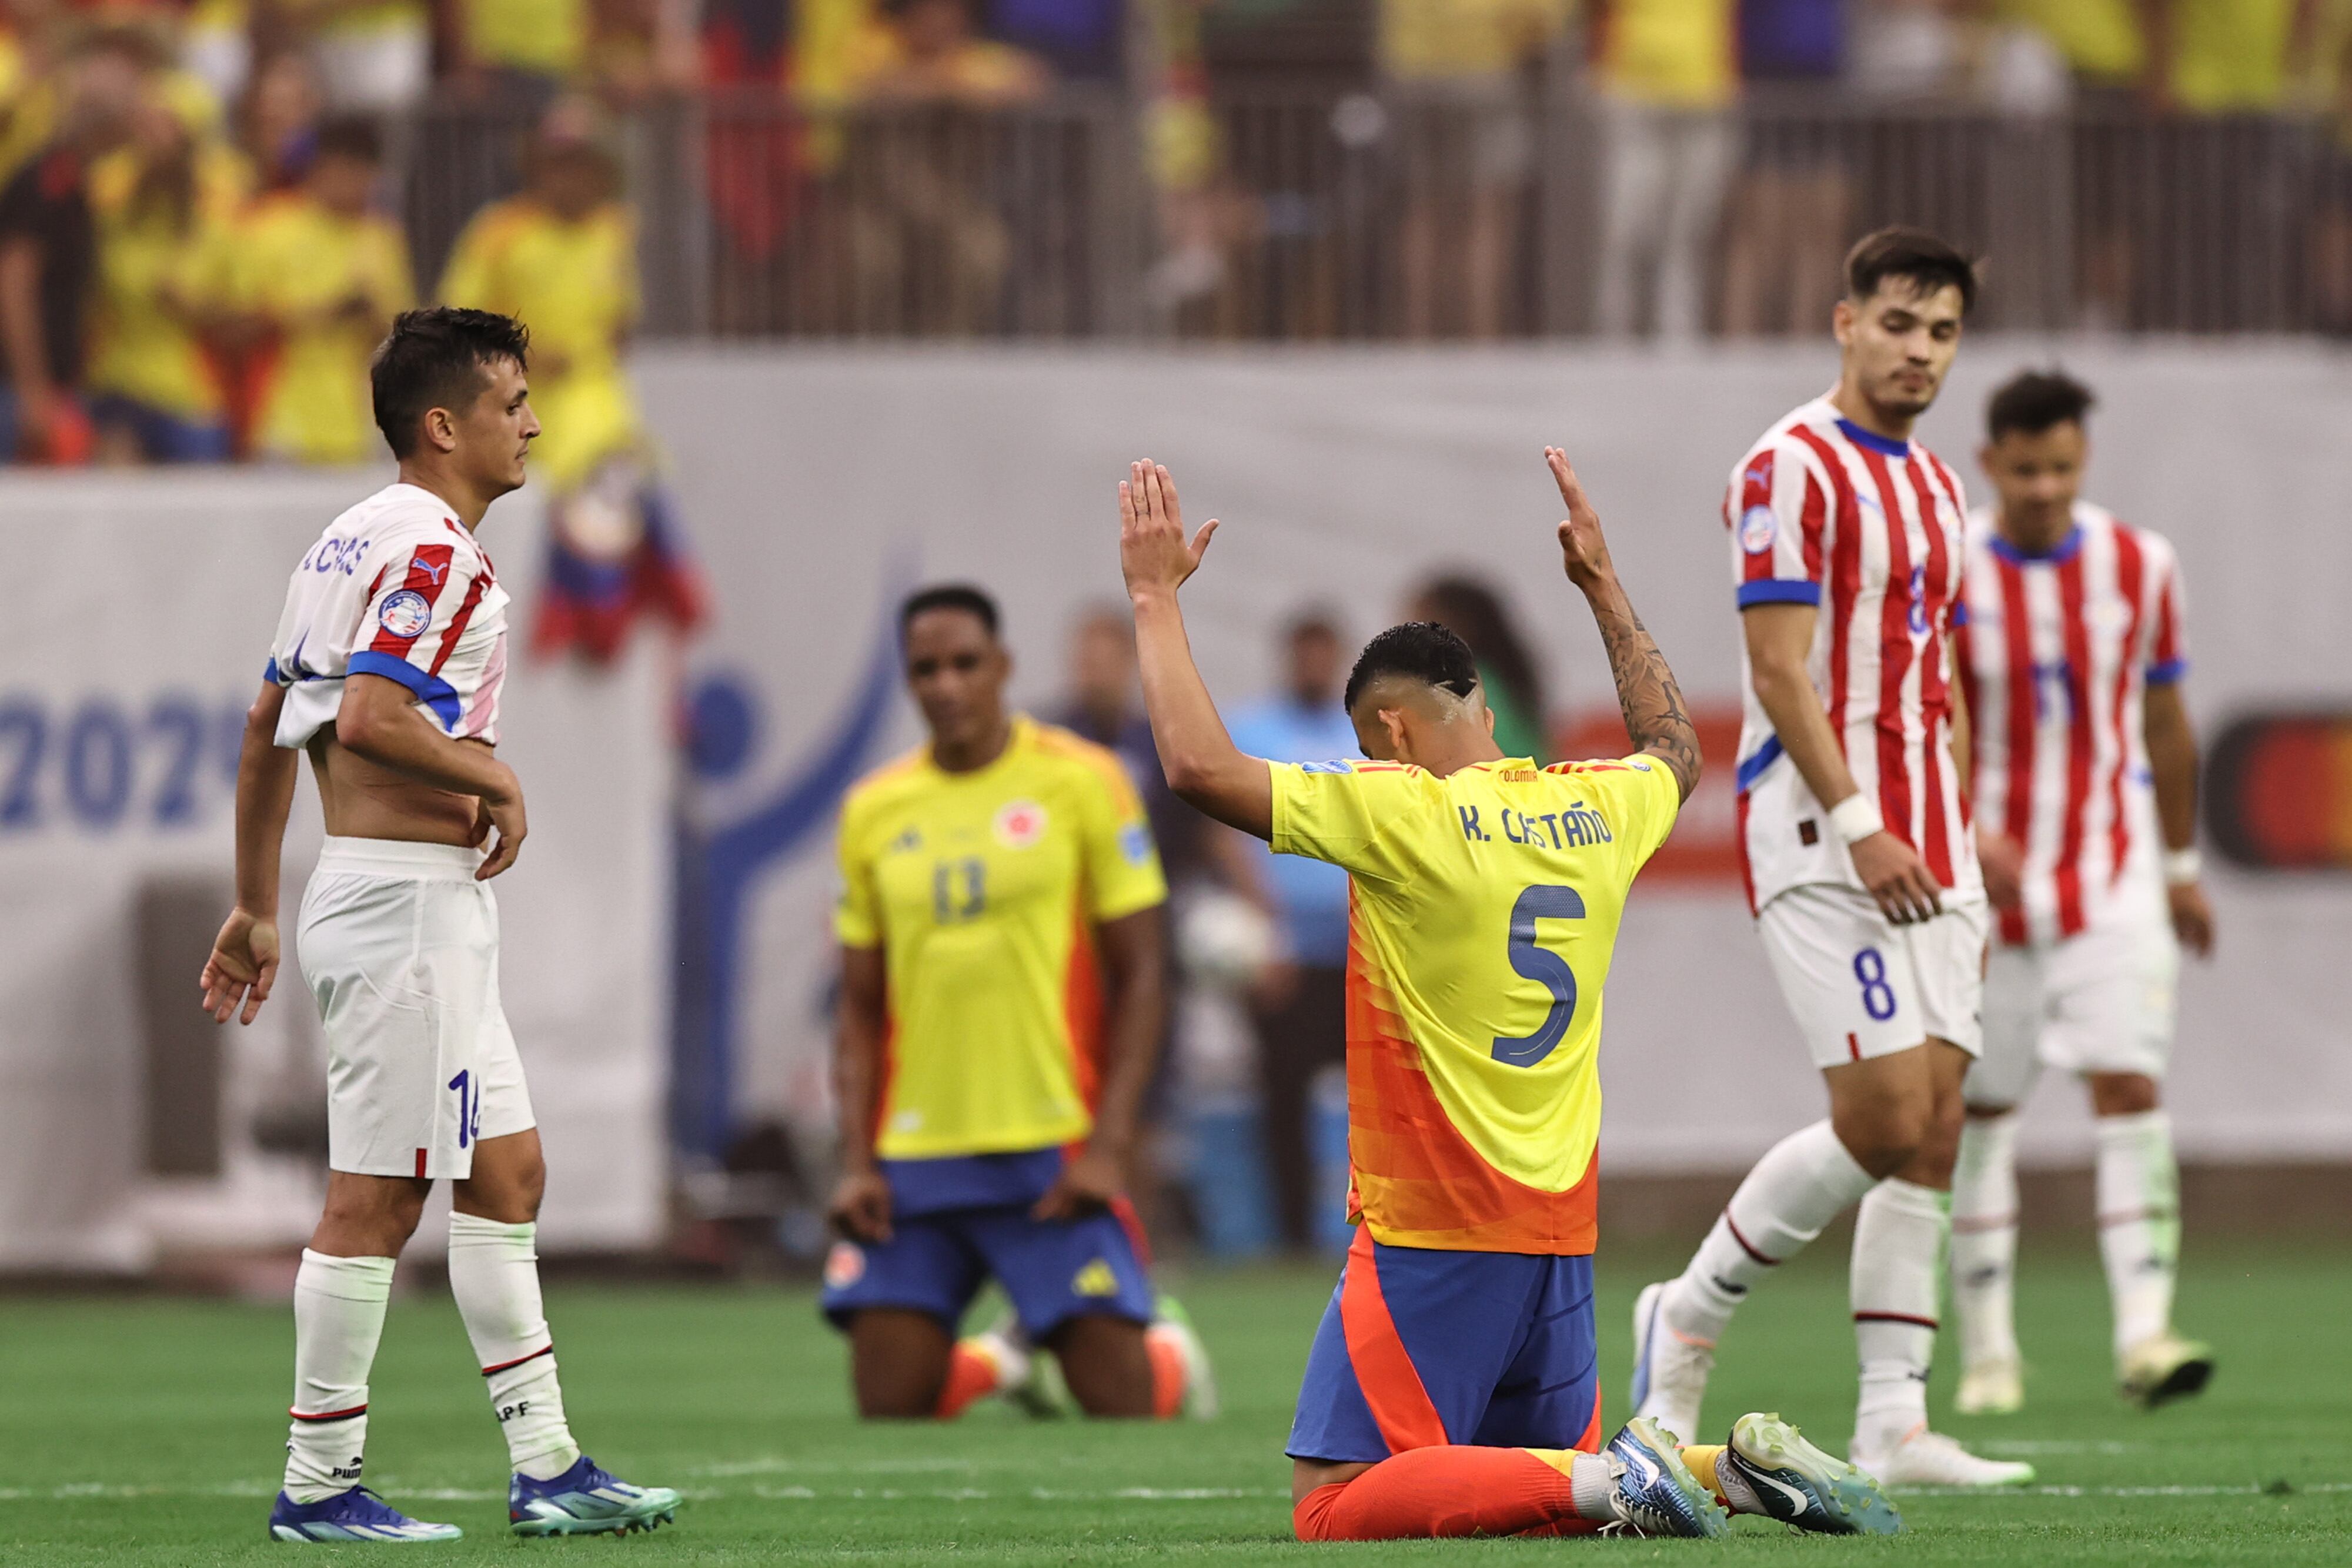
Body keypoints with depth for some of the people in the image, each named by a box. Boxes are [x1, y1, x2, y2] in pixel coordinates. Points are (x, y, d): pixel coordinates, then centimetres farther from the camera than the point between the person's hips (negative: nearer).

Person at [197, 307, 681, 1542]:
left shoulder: (355, 540, 16)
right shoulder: (435, 549, -14)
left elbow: (268, 731, 19)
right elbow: (371, 719, -27)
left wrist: (256, 908, 23)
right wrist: (493, 778, -12)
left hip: (437, 914, 10)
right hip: (406, 897, -10)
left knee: (506, 1172, 12)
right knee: (376, 1196, -5)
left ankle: (545, 1465, 13)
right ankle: (319, 1486, -1)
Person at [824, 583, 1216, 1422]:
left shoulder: (1080, 782, -2)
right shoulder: (874, 810, 8)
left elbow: (1140, 974, -2)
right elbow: (861, 1009, 13)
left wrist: (1109, 1144, -11)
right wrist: (857, 1160, 0)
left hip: (1054, 1153, -3)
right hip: (913, 1157, 3)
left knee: (1119, 1402, -6)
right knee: (889, 1405, -3)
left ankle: (1172, 1350, 30)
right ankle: (1001, 1361, 29)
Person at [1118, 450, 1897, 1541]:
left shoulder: (1403, 815, -12)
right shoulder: (1599, 808, 8)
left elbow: (1199, 765, -16)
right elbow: (1676, 752, 33)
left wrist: (1156, 599, -5)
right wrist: (1604, 589, 40)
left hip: (1429, 1234, -7)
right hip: (1562, 1233, 7)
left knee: (1334, 1508, -6)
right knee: (1558, 1474, 22)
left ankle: (1601, 1483, -22)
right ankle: (1743, 1469, -4)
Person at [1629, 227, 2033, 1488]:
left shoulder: (1933, 487, 17)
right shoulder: (1791, 470, -9)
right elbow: (1781, 674, -15)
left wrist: (1955, 855, 18)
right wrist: (1858, 825, -22)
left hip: (1923, 844, 8)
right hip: (1818, 837, -8)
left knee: (1933, 1127, 1)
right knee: (1884, 1118, -14)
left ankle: (1893, 1428, 1)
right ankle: (1688, 1317, 4)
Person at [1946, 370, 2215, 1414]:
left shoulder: (2140, 569, 2)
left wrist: (2183, 867, 20)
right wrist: (1969, 835, -23)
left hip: (2114, 876, 1)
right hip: (1987, 878, -1)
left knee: (2131, 1087, -13)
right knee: (1982, 1110, 4)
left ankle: (2144, 1331, -20)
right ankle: (1987, 1347, 14)